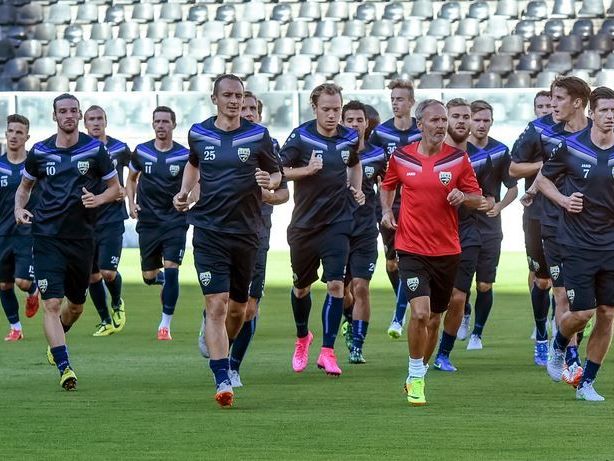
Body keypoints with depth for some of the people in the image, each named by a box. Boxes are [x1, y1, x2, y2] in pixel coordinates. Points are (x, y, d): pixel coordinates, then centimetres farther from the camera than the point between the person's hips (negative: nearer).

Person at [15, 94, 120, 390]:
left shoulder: (94, 149, 1)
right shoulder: (39, 152, 3)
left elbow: (115, 188, 8)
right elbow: (25, 186, 18)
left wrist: (98, 199, -13)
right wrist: (19, 208, -2)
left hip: (81, 237, 1)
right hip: (47, 236, -1)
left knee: (76, 305, 14)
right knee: (52, 303, -14)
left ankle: (55, 341, 45)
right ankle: (64, 368, -15)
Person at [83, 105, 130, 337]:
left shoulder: (119, 148, -1)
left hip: (112, 219, -2)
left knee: (108, 272, -12)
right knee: (92, 276, 5)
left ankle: (117, 304, 19)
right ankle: (105, 321, 21)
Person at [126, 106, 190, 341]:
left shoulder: (184, 155, -3)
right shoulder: (141, 152, 2)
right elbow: (131, 179, 17)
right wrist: (131, 203, 3)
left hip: (175, 222, -2)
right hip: (148, 222, 2)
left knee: (171, 270, -14)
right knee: (149, 277, 4)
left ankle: (165, 324, -3)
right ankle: (164, 281, 42)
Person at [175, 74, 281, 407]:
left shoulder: (258, 136, 1)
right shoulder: (198, 133, 5)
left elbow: (277, 173, 11)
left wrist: (270, 181, -12)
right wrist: (184, 192, 11)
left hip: (246, 231, 1)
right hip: (208, 231, -1)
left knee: (238, 308, 10)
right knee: (217, 305, -13)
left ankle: (219, 347, 43)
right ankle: (222, 381, -17)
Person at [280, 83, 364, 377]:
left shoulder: (350, 138, 2)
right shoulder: (301, 136, -9)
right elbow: (279, 171, -10)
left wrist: (357, 189, 9)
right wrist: (307, 170, -24)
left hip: (338, 222, 1)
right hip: (304, 222, -1)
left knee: (335, 283, -14)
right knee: (302, 286, 14)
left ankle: (327, 351, -10)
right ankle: (302, 337, 41)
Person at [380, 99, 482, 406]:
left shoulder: (458, 158, -1)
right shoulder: (401, 157, 0)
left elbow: (477, 197, 5)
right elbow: (387, 185, 19)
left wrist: (463, 197, -16)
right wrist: (387, 211, 2)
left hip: (447, 250, 2)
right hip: (411, 249, -2)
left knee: (434, 317, 11)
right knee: (420, 312, -18)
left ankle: (419, 373, 32)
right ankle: (416, 379, -4)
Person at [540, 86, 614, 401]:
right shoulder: (570, 147, -6)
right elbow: (543, 179, 8)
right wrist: (563, 199, -9)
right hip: (578, 245, -3)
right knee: (581, 313, -7)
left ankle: (587, 383, 13)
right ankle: (558, 346, 28)